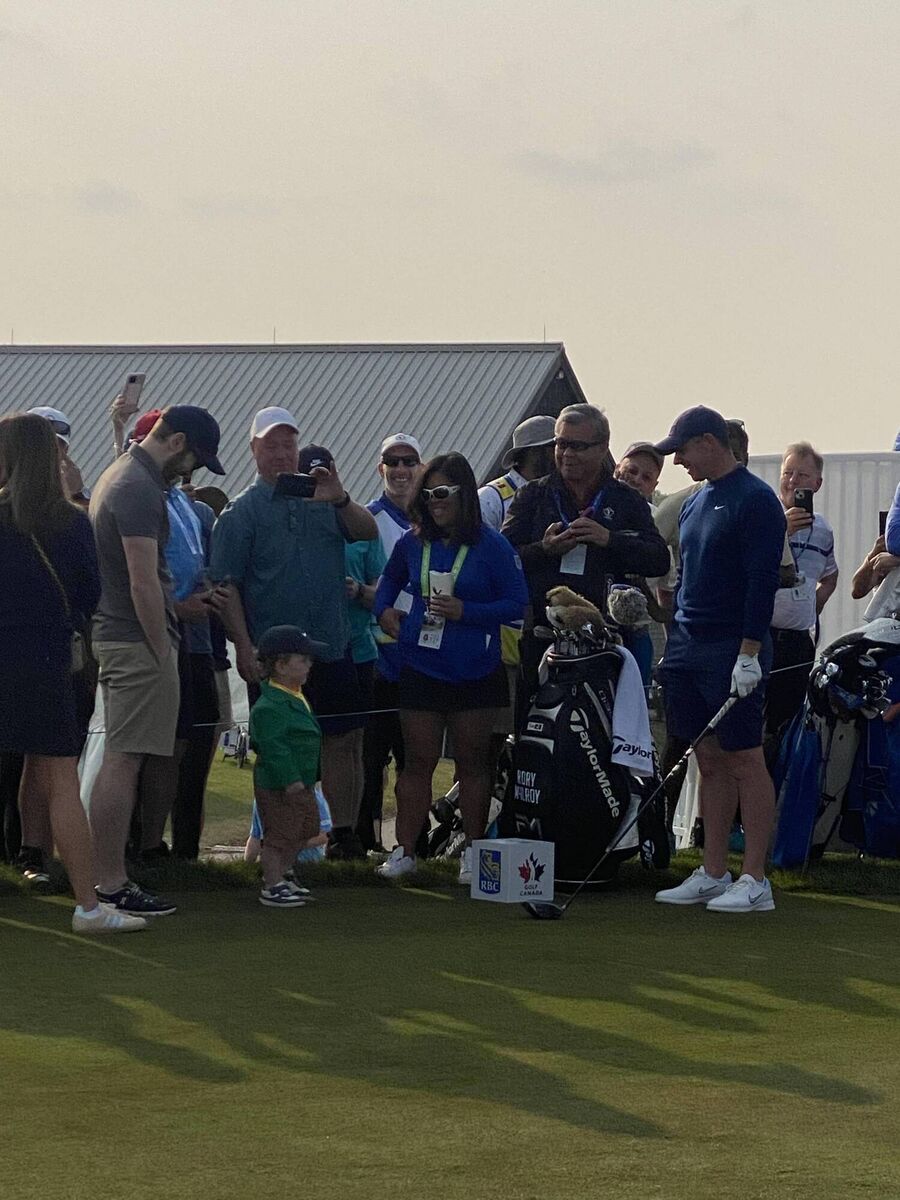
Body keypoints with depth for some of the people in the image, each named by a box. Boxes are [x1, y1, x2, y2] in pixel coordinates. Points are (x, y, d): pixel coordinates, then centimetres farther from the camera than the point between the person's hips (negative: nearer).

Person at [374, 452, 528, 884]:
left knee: (472, 762, 5)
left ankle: (472, 852, 14)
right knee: (418, 761, 4)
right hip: (420, 667, 3)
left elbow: (517, 603, -9)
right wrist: (384, 610, 7)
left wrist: (465, 612, -18)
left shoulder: (489, 545, -7)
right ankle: (404, 851, 8)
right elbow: (390, 580, 26)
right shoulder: (412, 543, 5)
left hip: (474, 672, -3)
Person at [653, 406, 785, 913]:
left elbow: (763, 581, -16)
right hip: (689, 651, 8)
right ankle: (713, 874, 11)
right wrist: (676, 640, 17)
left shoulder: (755, 500, -10)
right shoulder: (696, 503, 16)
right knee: (710, 762, 9)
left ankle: (755, 881, -4)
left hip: (732, 651, -8)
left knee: (745, 761, -5)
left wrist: (749, 653, -20)